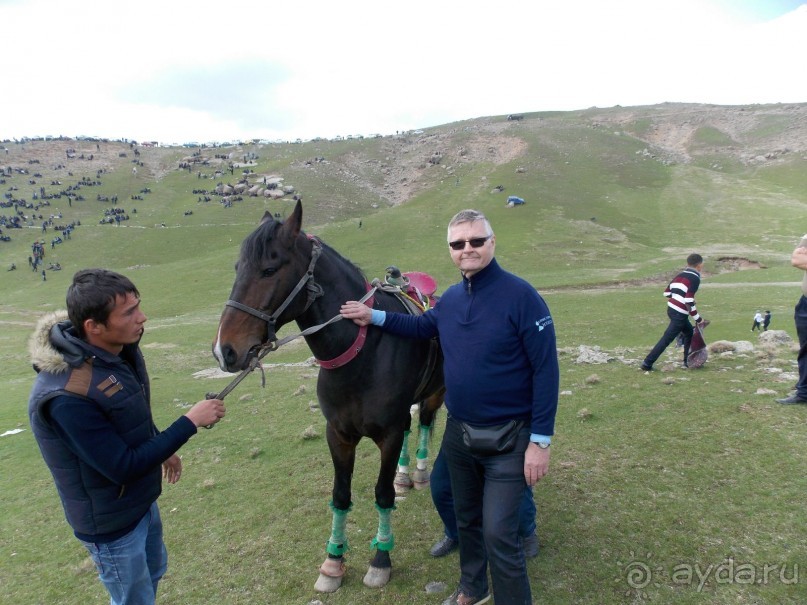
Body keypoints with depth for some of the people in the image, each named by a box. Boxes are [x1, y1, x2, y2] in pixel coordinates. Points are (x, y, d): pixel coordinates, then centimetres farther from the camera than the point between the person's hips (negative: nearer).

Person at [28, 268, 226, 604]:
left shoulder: (120, 349, -12)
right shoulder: (66, 396, -37)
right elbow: (124, 468, -30)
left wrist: (162, 448, 19)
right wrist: (190, 422, -29)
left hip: (141, 499, 8)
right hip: (111, 521, -8)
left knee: (154, 570, 30)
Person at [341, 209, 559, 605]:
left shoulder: (520, 296, -18)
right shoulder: (450, 299, 1)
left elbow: (546, 371, -18)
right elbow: (421, 327, 21)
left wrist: (540, 440, -19)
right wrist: (374, 316, 6)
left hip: (508, 439, -6)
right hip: (458, 434, 7)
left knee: (498, 535, -1)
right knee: (466, 518, 23)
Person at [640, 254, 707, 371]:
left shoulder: (680, 275, 12)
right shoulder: (695, 278, -12)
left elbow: (667, 292, 13)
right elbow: (689, 302, -19)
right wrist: (699, 319, -11)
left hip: (671, 309, 9)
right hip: (680, 314, -9)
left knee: (690, 333, 23)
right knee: (666, 339, -6)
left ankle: (688, 361, 30)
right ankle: (647, 364, -7)